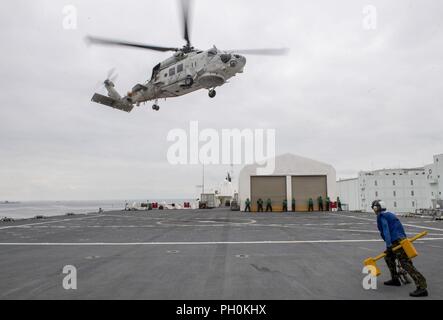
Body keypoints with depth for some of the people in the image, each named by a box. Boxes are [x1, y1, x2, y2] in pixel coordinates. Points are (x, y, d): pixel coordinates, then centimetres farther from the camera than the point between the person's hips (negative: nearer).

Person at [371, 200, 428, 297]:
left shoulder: (381, 216, -5)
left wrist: (388, 245, -18)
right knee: (388, 257, 25)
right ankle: (395, 279, 29)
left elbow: (385, 229, -15)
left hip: (396, 242, -10)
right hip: (401, 239, 10)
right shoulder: (389, 214, 22)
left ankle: (422, 288, -20)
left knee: (406, 264, -15)